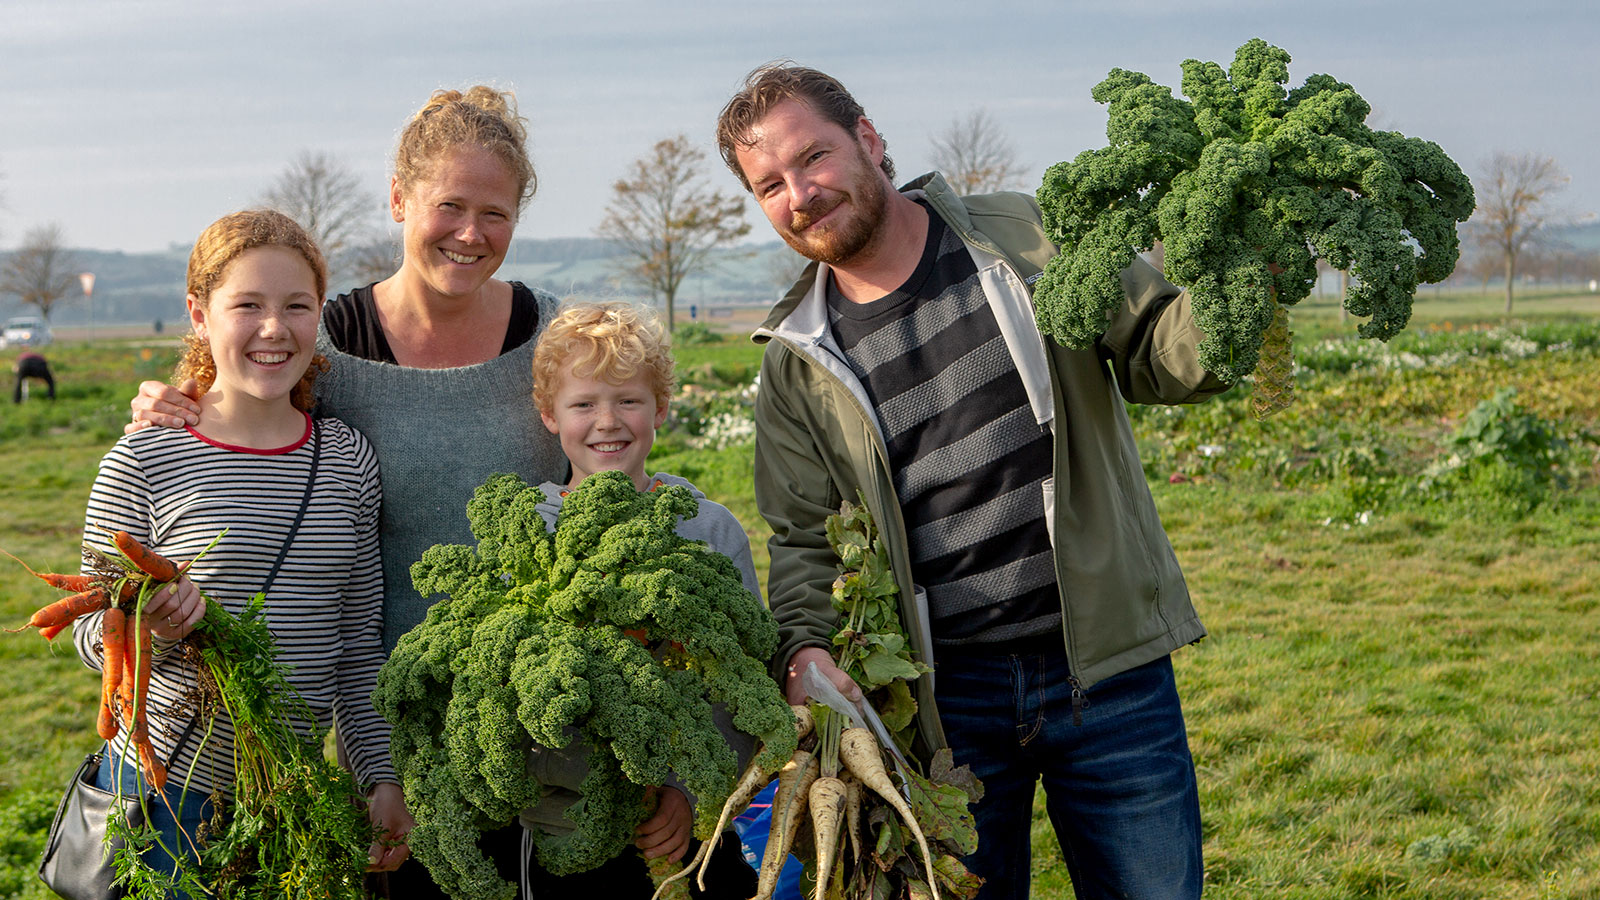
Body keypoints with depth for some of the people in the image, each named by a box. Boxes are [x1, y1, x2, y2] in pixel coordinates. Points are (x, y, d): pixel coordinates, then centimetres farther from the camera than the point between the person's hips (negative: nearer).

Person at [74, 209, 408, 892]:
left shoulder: (348, 459, 2)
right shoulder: (144, 461, -10)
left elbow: (360, 642, 7)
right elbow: (92, 637, -5)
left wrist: (381, 776, 4)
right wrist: (153, 627, -26)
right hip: (168, 790, -3)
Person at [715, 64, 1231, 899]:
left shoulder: (1028, 236, -2)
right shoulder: (797, 362, 4)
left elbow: (1157, 353, -2)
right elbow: (803, 541, 6)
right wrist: (803, 652, -13)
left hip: (1109, 671, -1)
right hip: (945, 696, 1)